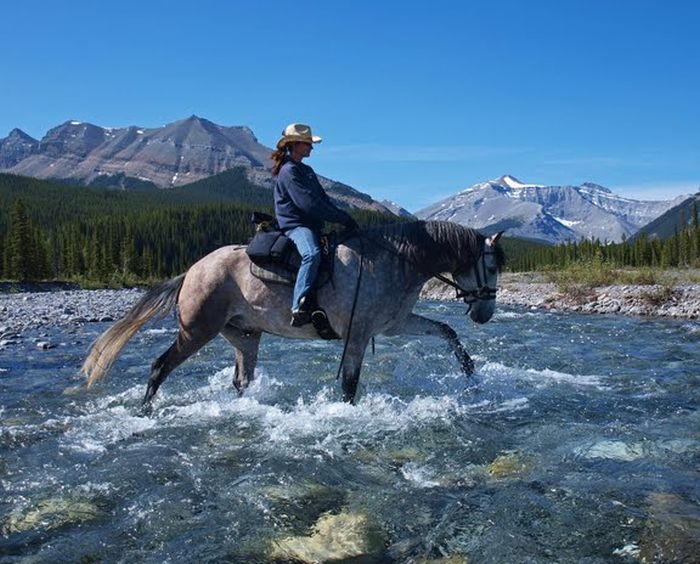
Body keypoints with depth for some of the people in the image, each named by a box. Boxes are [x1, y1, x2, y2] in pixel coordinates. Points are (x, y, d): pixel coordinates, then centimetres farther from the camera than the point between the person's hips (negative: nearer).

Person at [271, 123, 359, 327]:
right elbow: (308, 204, -19)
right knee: (312, 254, -37)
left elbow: (324, 199, 19)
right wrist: (343, 218, -17)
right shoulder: (288, 171, -9)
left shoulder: (307, 171, 22)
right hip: (295, 225, -10)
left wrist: (345, 218, 3)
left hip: (313, 226, 10)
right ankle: (300, 307, -42)